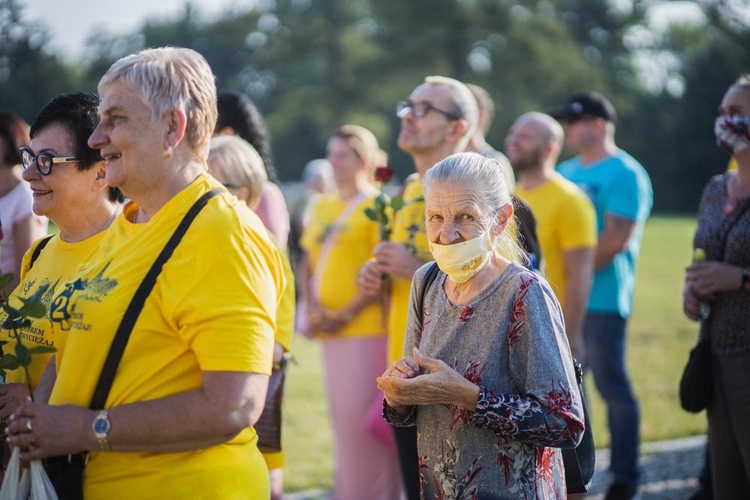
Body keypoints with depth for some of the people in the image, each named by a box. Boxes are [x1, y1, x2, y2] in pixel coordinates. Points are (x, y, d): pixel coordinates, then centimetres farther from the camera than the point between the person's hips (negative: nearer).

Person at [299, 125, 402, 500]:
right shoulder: (322, 207, 15)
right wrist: (312, 307, 1)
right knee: (343, 420, 13)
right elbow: (308, 264, 17)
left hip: (366, 328, -7)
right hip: (332, 331, 7)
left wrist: (348, 314, -15)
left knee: (359, 421, -7)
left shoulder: (377, 205, -6)